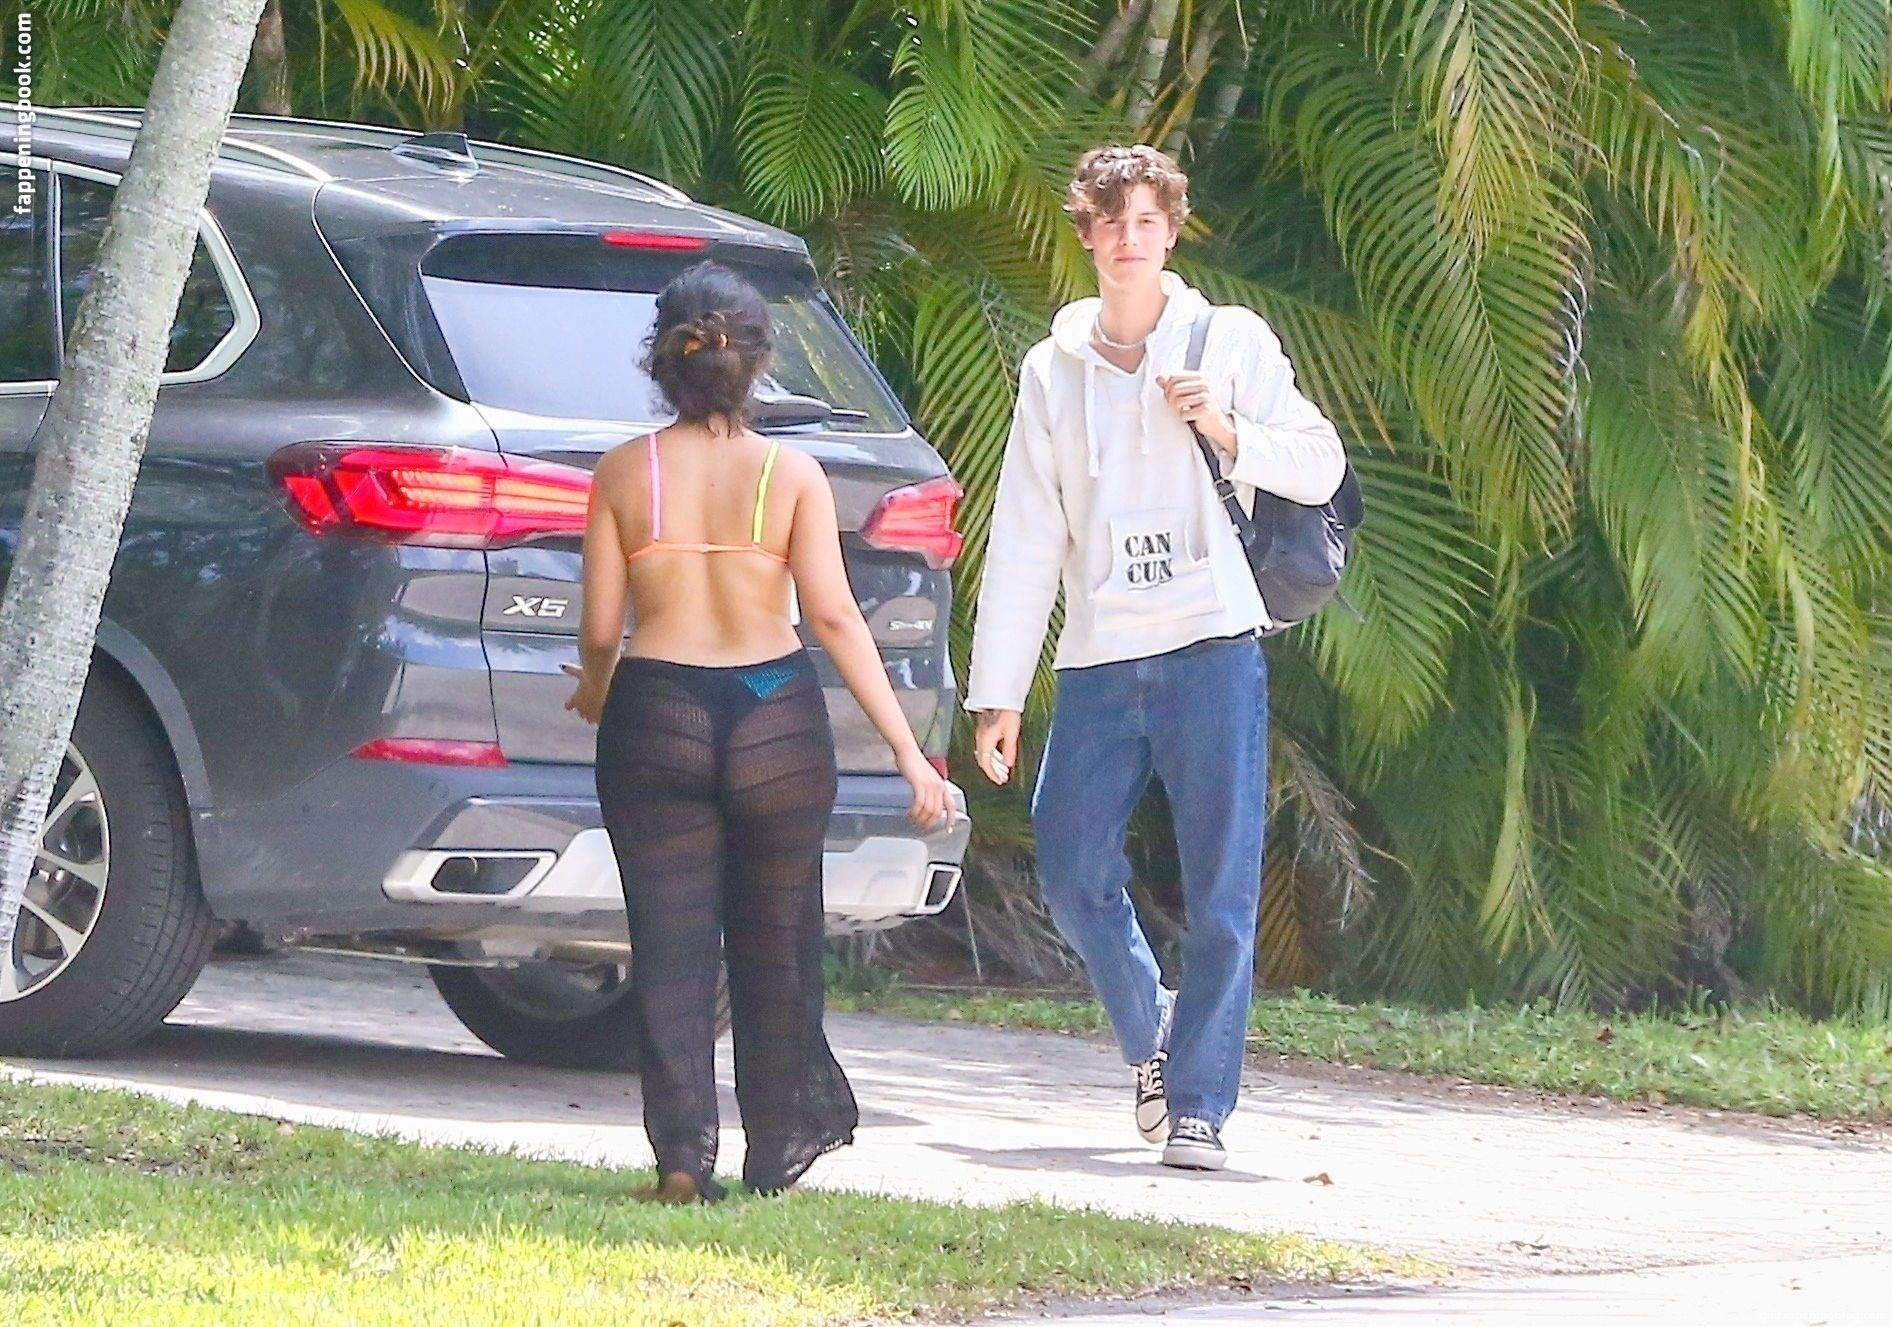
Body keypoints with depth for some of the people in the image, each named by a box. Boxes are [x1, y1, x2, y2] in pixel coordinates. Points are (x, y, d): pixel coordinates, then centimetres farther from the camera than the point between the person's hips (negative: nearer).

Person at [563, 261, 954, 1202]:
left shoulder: (625, 472, -1)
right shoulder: (791, 475, -3)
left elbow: (600, 629, 0)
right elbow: (834, 616, -8)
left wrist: (592, 696, 23)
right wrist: (907, 752, -6)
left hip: (656, 719, 0)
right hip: (775, 718, 0)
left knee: (672, 942, 4)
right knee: (773, 938, 15)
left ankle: (682, 1151, -5)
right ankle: (776, 1147, 23)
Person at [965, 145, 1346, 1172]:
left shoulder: (1230, 340, 7)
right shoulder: (1053, 369, 14)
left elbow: (1321, 468, 6)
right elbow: (1024, 536, 11)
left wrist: (1227, 431, -11)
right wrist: (997, 693, 6)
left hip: (1212, 648, -3)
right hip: (1097, 662, 3)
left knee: (1221, 894, -6)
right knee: (1072, 872, -2)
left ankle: (1198, 1105, -2)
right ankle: (1150, 1035, 22)